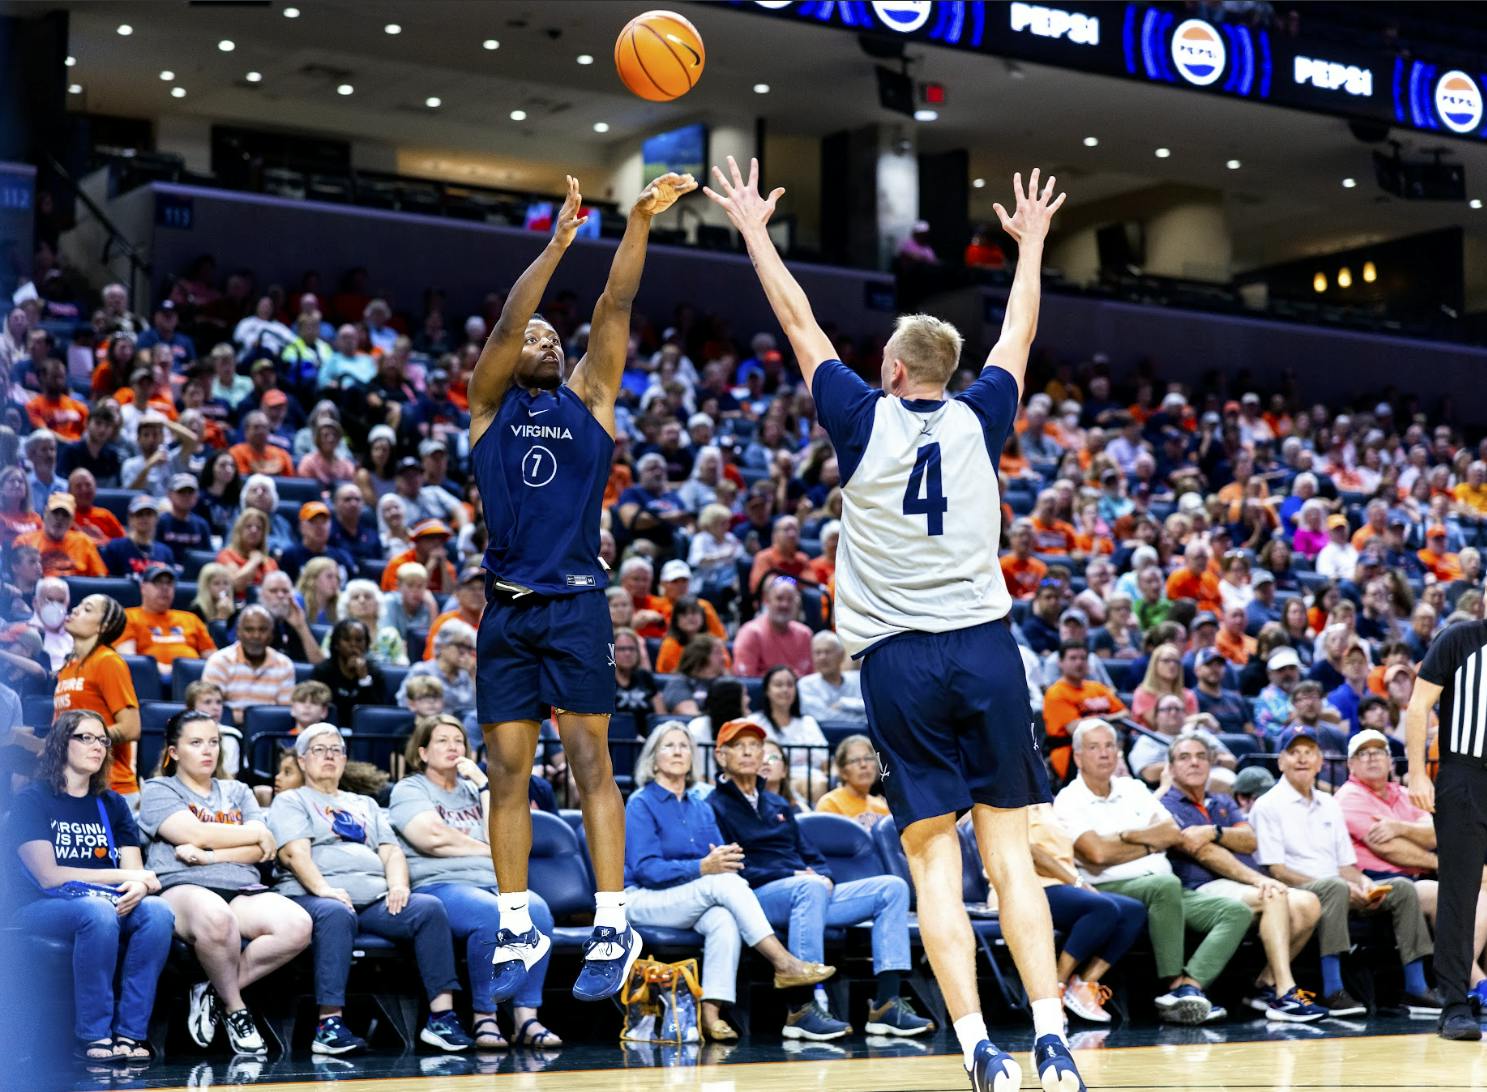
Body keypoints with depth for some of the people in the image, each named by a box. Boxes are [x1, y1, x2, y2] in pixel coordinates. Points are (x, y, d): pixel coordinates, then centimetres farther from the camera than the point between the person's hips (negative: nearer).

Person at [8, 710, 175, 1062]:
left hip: (109, 904, 5)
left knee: (157, 910, -28)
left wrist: (139, 886, -19)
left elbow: (136, 872, 7)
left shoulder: (112, 804, 18)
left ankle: (130, 1032, -28)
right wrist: (125, 876, -10)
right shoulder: (31, 800, 1)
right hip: (40, 908, -5)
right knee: (97, 911, -38)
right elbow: (48, 875, -10)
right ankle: (93, 1034, -29)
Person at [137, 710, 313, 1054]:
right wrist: (257, 833, 5)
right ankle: (235, 1010, -16)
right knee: (215, 917, -43)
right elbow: (195, 833, -5)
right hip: (182, 888, -5)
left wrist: (210, 855, -6)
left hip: (243, 891, 5)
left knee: (297, 926, -28)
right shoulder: (158, 790, 14)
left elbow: (261, 851, 10)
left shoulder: (238, 792, 27)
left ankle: (214, 993, -12)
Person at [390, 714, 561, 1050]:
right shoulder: (409, 789, 11)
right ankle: (484, 1018, -26)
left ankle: (527, 1017, -30)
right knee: (492, 915, -37)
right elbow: (433, 837, -8)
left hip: (494, 883, 5)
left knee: (537, 911, -29)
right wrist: (484, 849, 3)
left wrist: (483, 784, 6)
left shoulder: (474, 790, 25)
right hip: (438, 884, -5)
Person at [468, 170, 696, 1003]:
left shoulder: (589, 399, 11)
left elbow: (615, 308, 1)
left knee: (590, 760, -6)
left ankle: (613, 928, -5)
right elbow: (507, 321, -5)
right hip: (508, 610, 1)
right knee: (508, 771, 4)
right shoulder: (490, 404, 10)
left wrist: (642, 222, -8)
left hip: (576, 605, -1)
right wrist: (557, 244, -13)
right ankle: (518, 932, 12)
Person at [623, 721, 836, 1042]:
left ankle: (711, 1014, -41)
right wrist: (702, 868, -26)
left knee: (723, 919, -32)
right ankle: (784, 964, -32)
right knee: (727, 883, -29)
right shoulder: (641, 804, -2)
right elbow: (645, 869, -14)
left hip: (692, 903, 5)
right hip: (644, 900, -5)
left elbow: (720, 861, 10)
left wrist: (727, 860, -17)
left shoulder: (701, 809, 18)